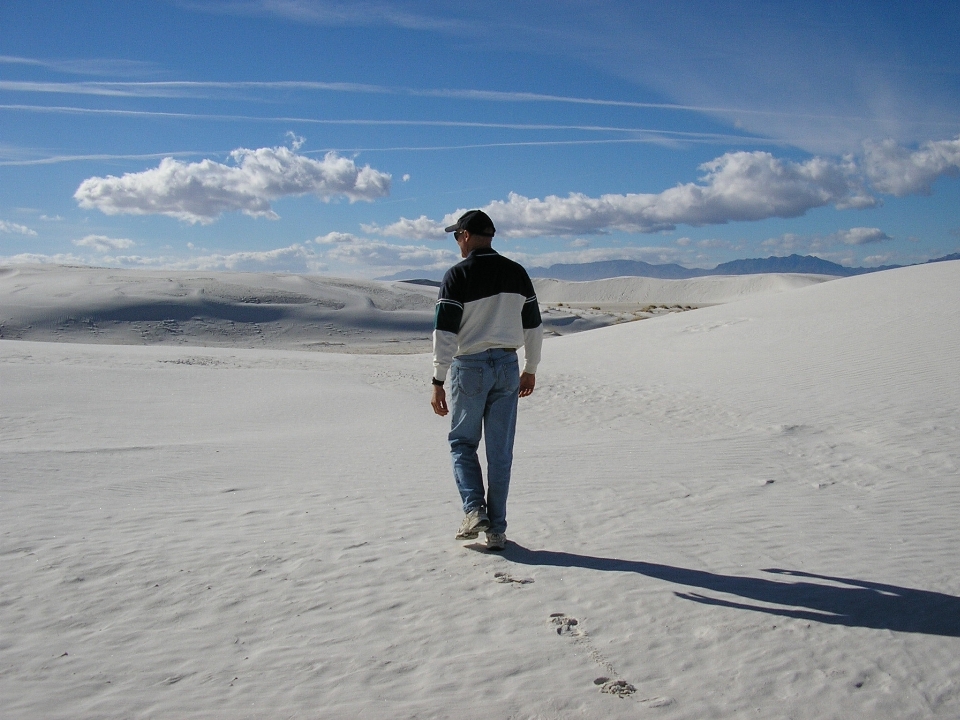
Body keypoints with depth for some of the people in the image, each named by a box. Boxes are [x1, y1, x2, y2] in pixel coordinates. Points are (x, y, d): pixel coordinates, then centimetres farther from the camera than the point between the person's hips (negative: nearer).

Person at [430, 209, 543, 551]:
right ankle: (497, 530, 12)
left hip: (469, 368, -4)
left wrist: (438, 382, -10)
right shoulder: (517, 272, 6)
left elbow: (445, 333, -14)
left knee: (462, 442, 14)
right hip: (507, 367, 4)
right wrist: (530, 368, 21)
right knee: (501, 451, 8)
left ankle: (474, 510, -2)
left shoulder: (458, 275, -9)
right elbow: (533, 327, 11)